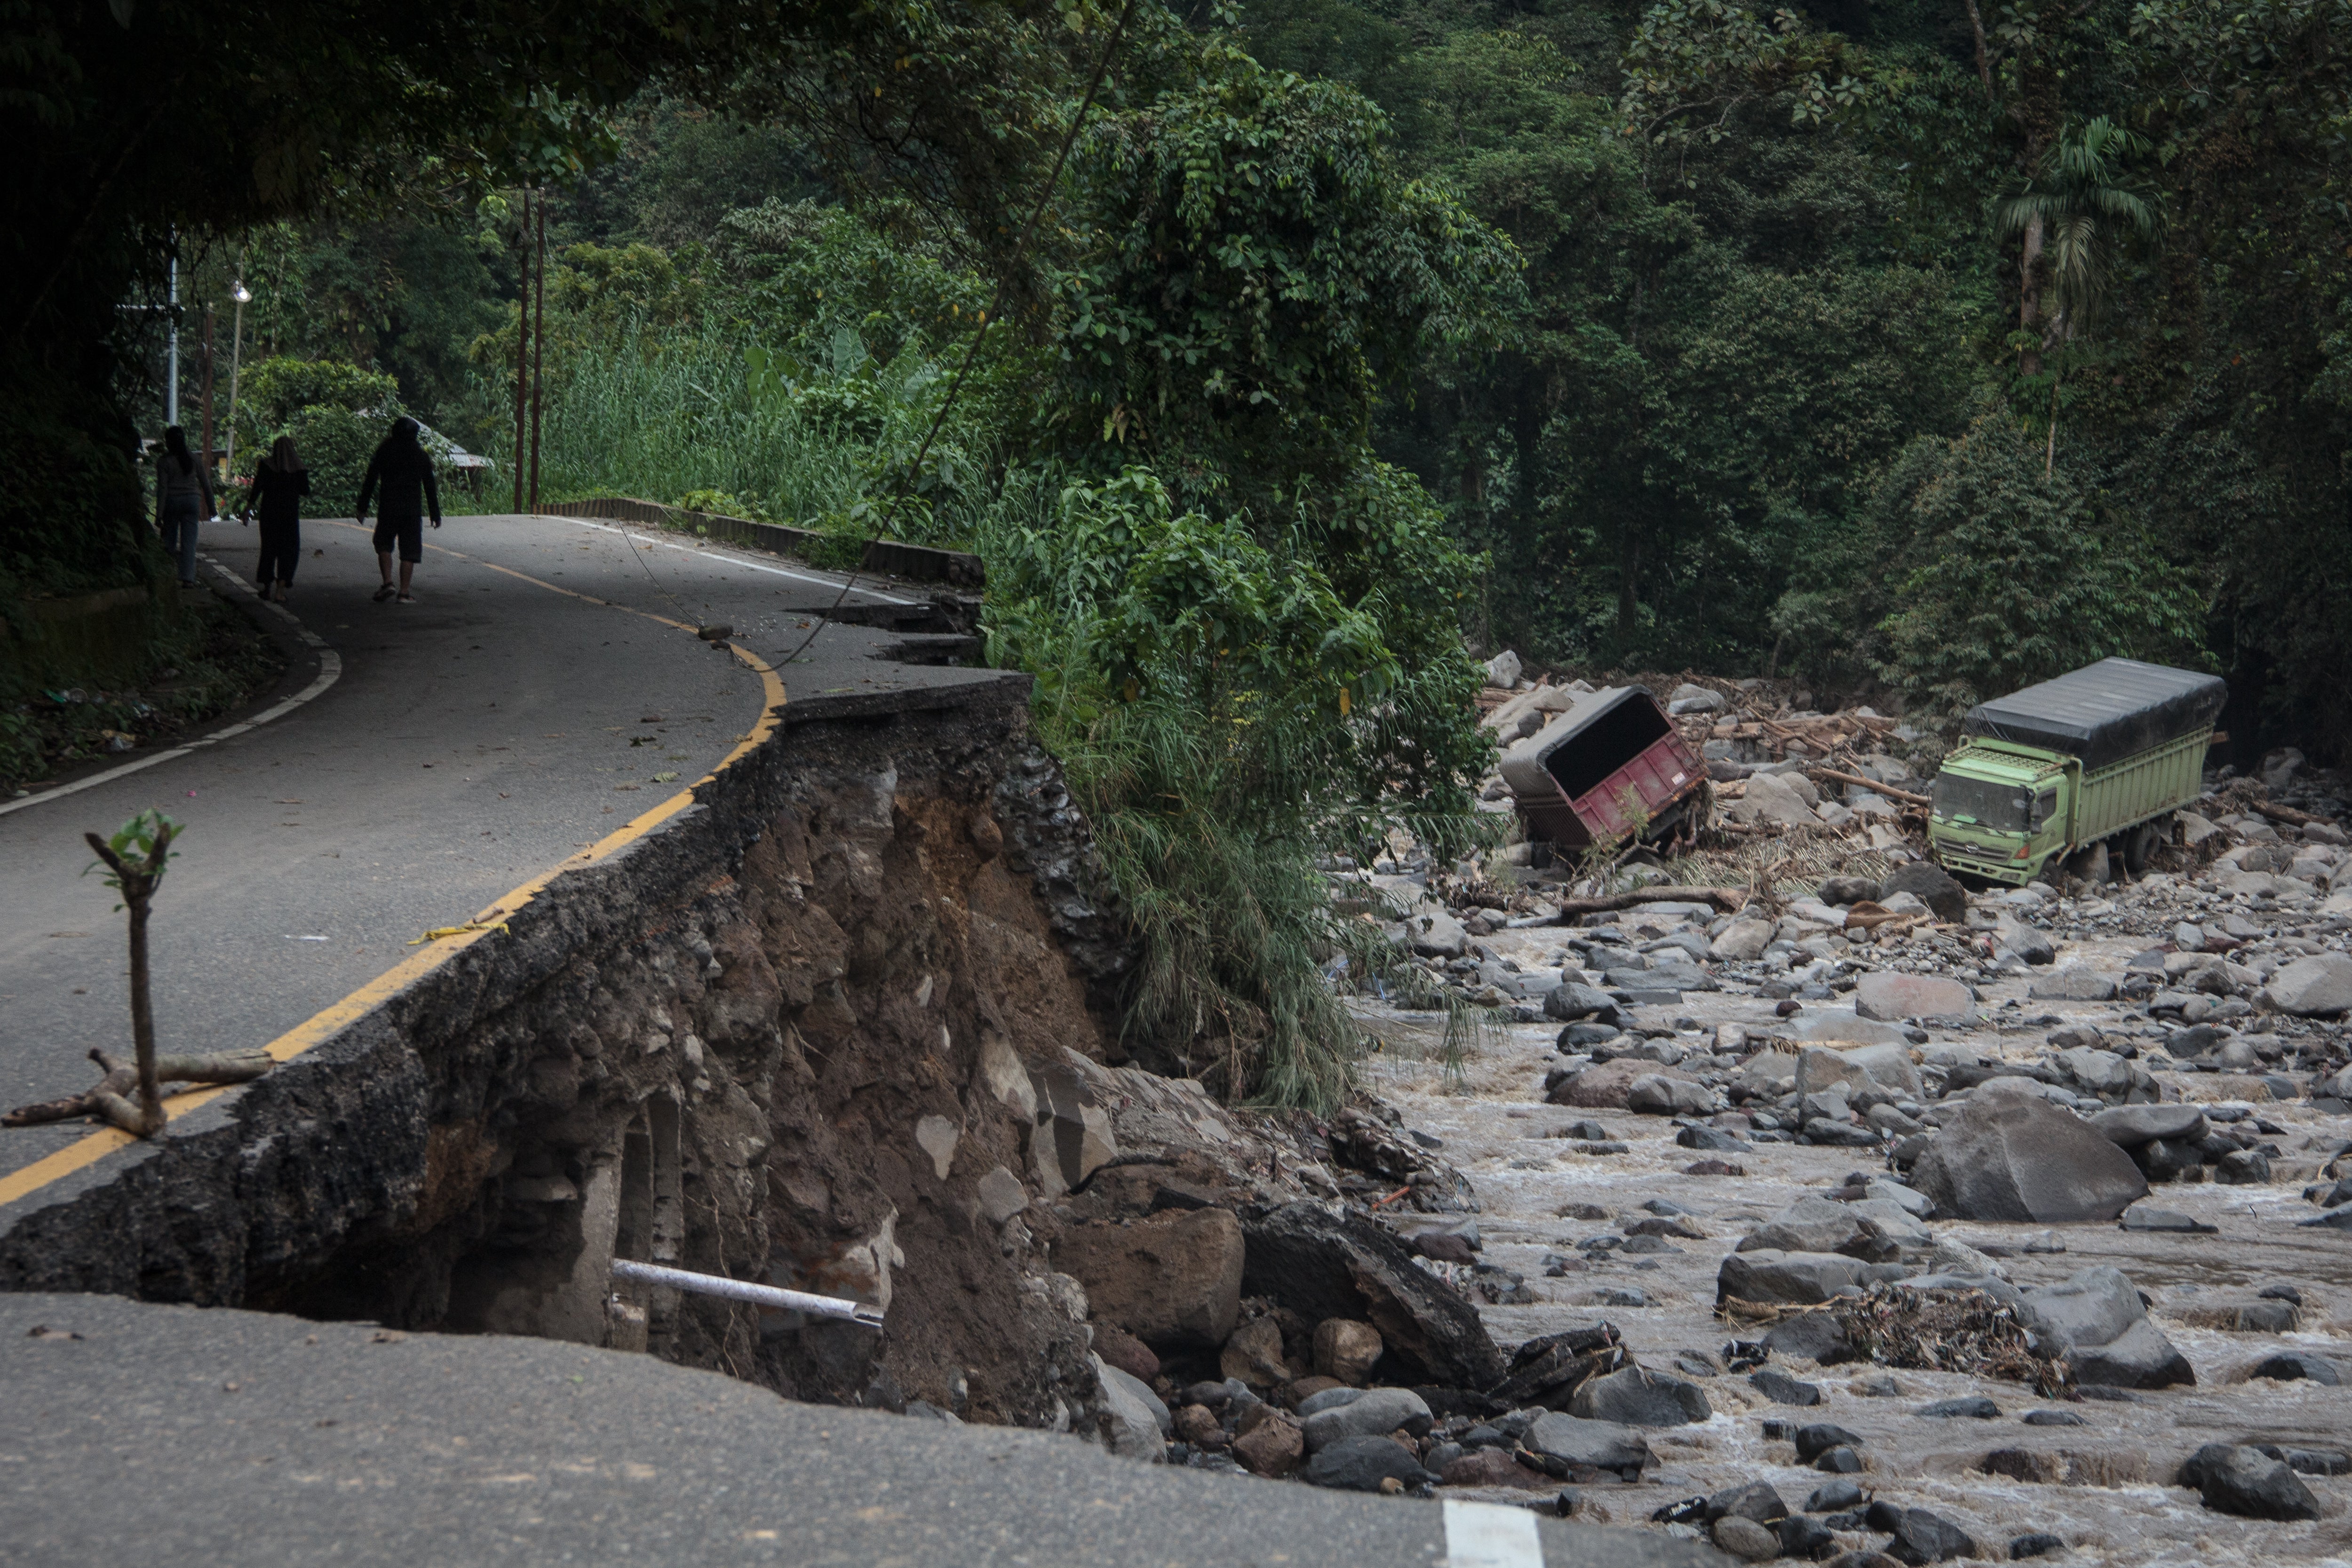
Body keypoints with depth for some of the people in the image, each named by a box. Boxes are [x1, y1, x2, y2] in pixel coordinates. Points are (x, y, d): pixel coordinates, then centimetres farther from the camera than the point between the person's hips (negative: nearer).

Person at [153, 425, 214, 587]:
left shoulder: (164, 461, -7)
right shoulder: (193, 459, 4)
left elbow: (162, 488, -11)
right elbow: (206, 484, 7)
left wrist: (159, 514, -11)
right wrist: (211, 506, 16)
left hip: (172, 501, -2)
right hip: (192, 501, 2)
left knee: (170, 538, 12)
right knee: (189, 542, 0)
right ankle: (188, 578, -9)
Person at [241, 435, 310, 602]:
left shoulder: (265, 465, -3)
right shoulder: (298, 466, -2)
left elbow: (257, 488, -8)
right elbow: (306, 491, 1)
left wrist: (248, 508, -3)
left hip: (269, 512, 1)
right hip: (290, 513, -1)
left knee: (269, 548, 14)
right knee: (288, 551, 3)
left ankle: (266, 587, 19)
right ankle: (280, 590, -10)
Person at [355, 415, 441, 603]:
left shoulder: (383, 452, 1)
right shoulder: (421, 455, 4)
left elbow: (370, 482, 0)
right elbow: (430, 487, 6)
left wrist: (363, 508, 5)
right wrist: (436, 514, 11)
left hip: (388, 508, -1)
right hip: (413, 510, 1)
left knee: (383, 545, 13)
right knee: (409, 551, 3)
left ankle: (388, 583, -4)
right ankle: (404, 592, -1)